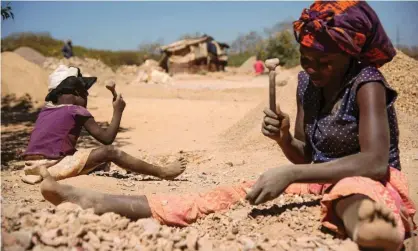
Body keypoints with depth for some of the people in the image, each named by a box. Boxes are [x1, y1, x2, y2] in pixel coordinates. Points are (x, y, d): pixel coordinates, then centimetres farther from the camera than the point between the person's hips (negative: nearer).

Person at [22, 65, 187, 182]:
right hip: (51, 168, -8)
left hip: (32, 168, 8)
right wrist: (118, 111, 6)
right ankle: (162, 172, -5)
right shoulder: (76, 111, -5)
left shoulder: (46, 110, 16)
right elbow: (107, 138, -5)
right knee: (110, 152, -10)